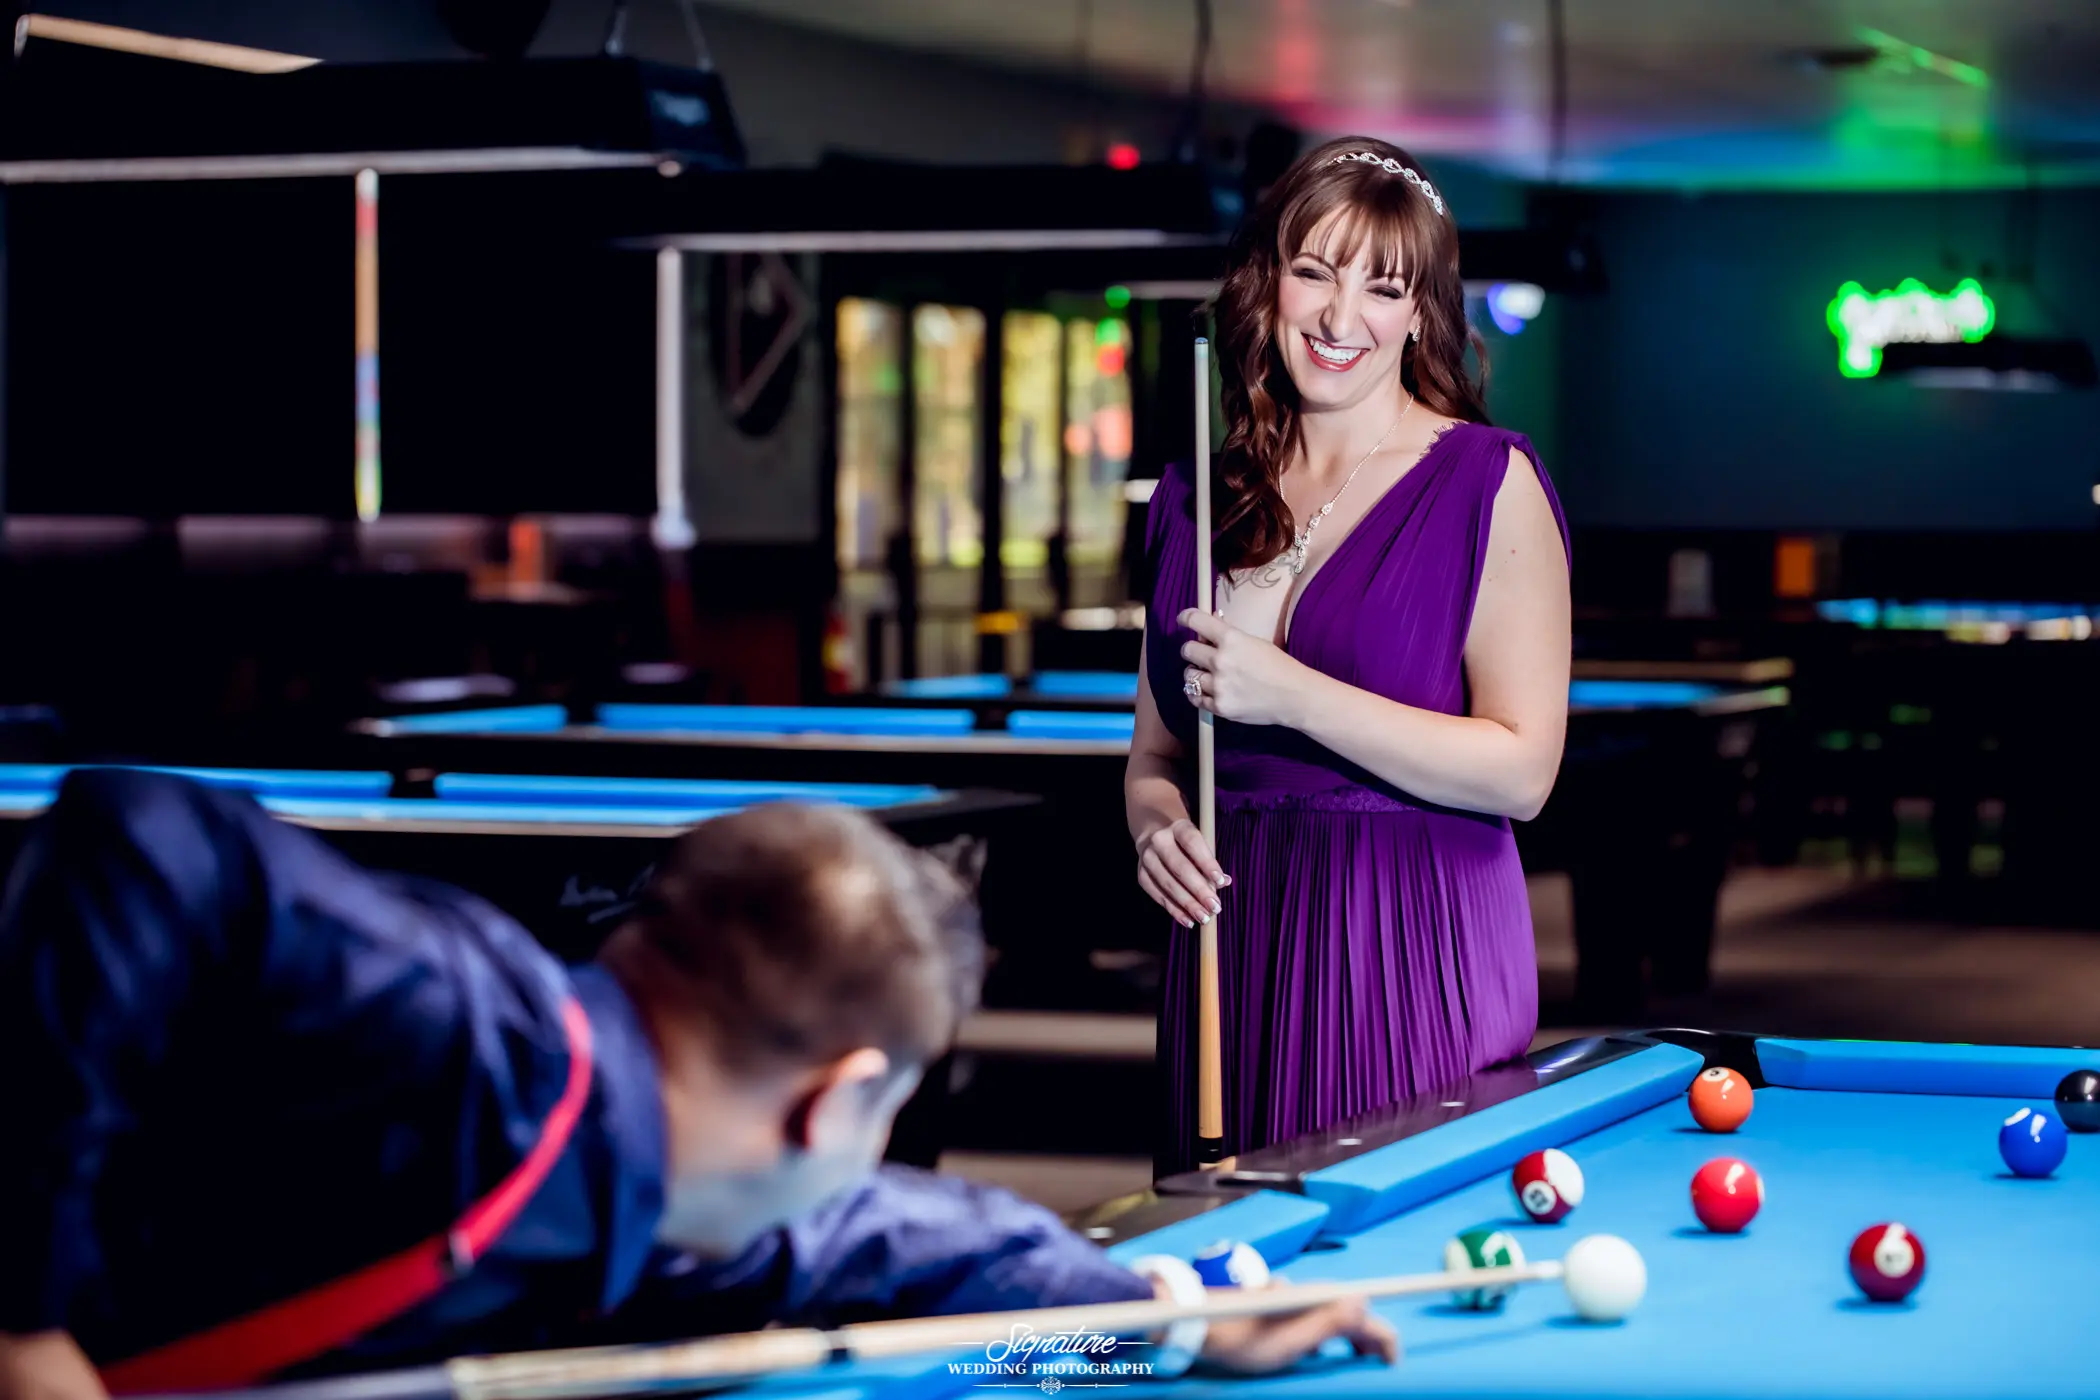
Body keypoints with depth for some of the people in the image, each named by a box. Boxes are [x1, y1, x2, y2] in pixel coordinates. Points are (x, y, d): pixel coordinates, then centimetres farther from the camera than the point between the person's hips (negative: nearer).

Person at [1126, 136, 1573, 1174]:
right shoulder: (1196, 501, 11)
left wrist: (1290, 696, -16)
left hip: (1414, 950, -4)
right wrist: (1155, 825, -4)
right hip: (1230, 948, 4)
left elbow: (1521, 771, -11)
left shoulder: (1489, 483, -4)